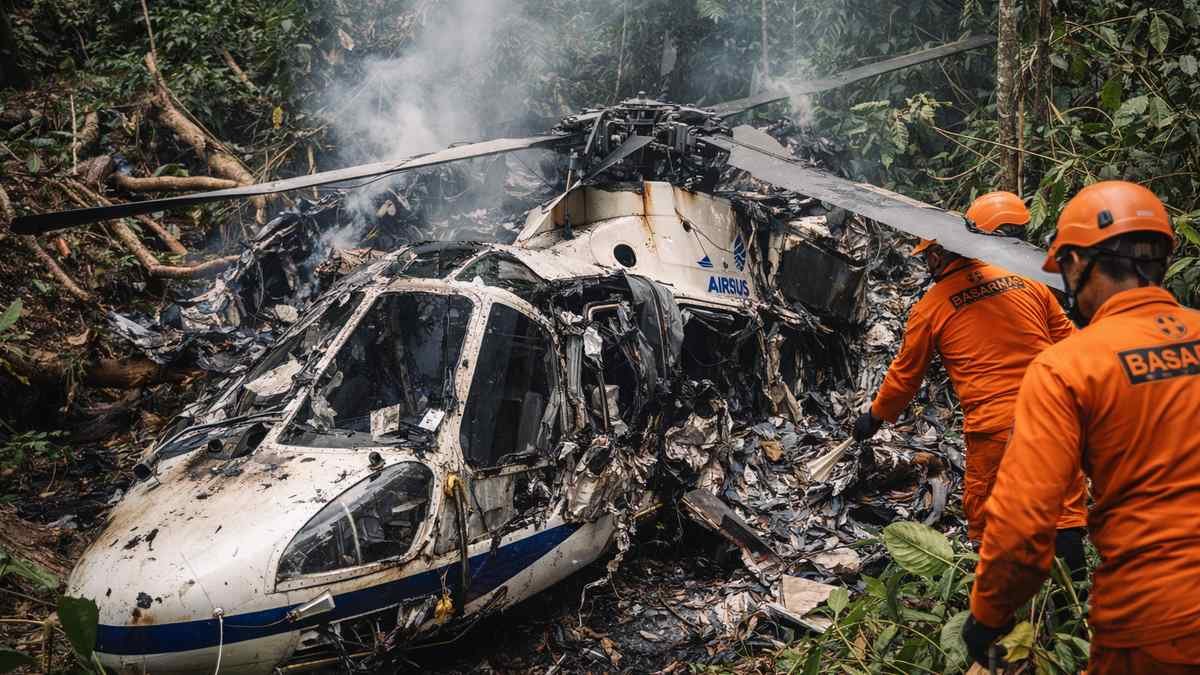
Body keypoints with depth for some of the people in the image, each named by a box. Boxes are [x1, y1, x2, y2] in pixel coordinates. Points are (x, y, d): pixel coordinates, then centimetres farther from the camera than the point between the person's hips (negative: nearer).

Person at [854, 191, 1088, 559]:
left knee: (986, 525, 11)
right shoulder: (1026, 280, 7)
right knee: (1067, 513, 12)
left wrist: (875, 417, 27)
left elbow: (905, 375, 12)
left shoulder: (930, 307, 1)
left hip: (993, 428, -3)